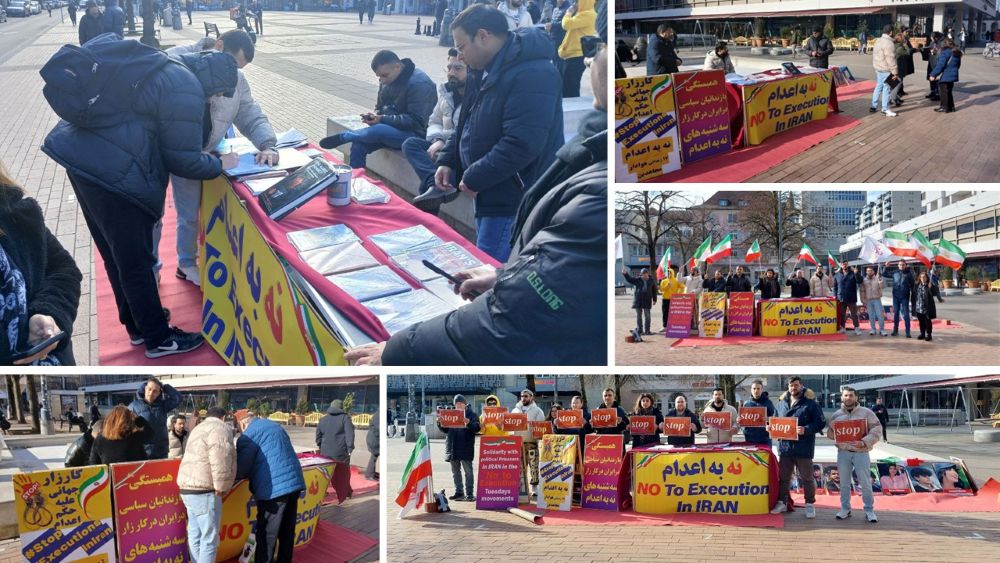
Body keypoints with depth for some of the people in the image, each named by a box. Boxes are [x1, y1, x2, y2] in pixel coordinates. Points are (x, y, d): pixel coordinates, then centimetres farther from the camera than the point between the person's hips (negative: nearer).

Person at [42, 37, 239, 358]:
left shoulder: (163, 68, 17)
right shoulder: (186, 91, -12)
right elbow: (182, 159, -10)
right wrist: (220, 165, 7)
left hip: (82, 155, 10)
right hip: (113, 173, -10)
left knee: (117, 255, 22)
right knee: (135, 262, 5)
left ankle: (137, 324, 37)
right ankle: (158, 339, 18)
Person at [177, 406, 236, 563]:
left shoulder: (199, 429, 24)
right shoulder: (220, 428, -9)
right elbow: (221, 460, -21)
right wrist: (222, 487, -13)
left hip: (190, 487, 10)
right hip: (203, 490, -10)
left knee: (195, 535, 13)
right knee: (210, 538, -5)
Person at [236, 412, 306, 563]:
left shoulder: (249, 435, -4)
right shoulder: (275, 426, 22)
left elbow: (240, 469, -6)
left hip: (274, 488, -8)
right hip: (294, 482, 8)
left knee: (267, 536, -1)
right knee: (287, 532, 16)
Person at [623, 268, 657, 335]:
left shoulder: (651, 281, 7)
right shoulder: (637, 280, 3)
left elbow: (654, 290, 12)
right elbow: (630, 279, -4)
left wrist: (654, 300, 11)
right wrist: (625, 274, -21)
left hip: (647, 300, 1)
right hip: (638, 300, -1)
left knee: (647, 316, 3)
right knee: (638, 316, 2)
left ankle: (647, 330, 9)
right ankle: (639, 330, 7)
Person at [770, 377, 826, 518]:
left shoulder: (810, 403, -6)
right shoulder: (781, 403, 10)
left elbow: (820, 423, -9)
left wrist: (806, 430, -22)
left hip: (803, 448, -5)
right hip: (785, 446, 5)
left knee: (806, 478, 5)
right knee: (783, 477, 12)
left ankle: (810, 504, 17)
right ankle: (782, 502, 23)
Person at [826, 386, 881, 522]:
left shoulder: (866, 413, 0)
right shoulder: (836, 415, 9)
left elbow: (875, 432, -5)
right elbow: (829, 434, 14)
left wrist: (864, 442, -19)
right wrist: (836, 436, -9)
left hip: (861, 453, -3)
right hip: (843, 452, 3)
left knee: (865, 483, -1)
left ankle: (869, 510, 8)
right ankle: (845, 509, 19)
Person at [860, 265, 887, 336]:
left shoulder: (877, 279, 2)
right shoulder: (864, 280, 7)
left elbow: (882, 287, -12)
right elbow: (862, 291, 9)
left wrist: (879, 279, -23)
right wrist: (864, 302, 6)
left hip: (877, 299, -2)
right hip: (868, 300, 2)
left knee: (880, 315, -5)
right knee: (871, 316, 6)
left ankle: (882, 329, 1)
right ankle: (872, 329, 14)